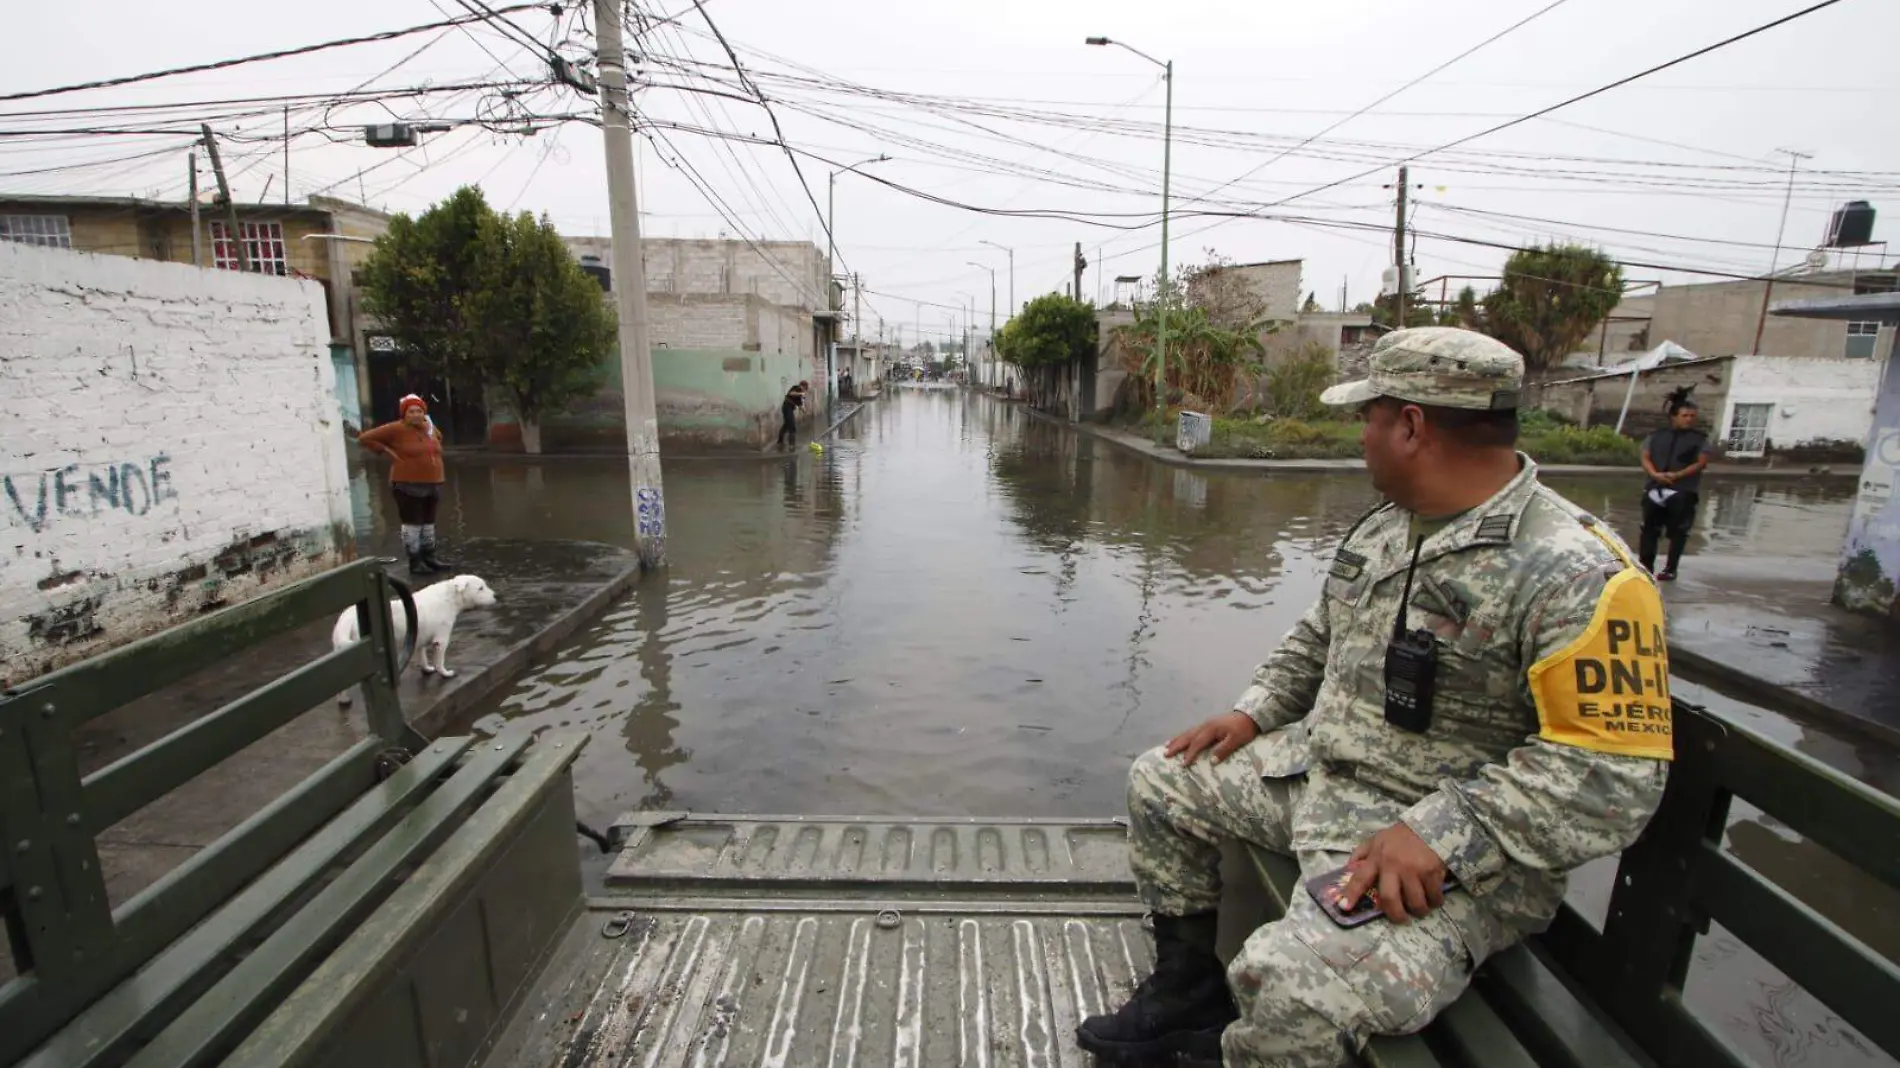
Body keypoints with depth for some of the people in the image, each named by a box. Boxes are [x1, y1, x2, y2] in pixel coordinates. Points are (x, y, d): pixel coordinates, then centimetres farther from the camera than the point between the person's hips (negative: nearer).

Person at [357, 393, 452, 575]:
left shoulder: (430, 428, 8)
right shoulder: (396, 429, -11)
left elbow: (438, 438, 32)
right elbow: (364, 438, -9)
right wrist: (387, 451, -11)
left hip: (432, 485, 7)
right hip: (408, 486, -7)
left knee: (429, 523, 14)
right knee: (413, 524, -3)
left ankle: (430, 557, 24)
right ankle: (415, 562, 3)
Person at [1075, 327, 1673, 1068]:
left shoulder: (1577, 577, -21)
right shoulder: (1384, 527, 6)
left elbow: (1613, 771, -24)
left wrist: (1440, 834, -30)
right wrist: (1254, 712, 6)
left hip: (1455, 855, -8)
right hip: (1316, 770, 9)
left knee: (1291, 985, -31)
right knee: (1159, 783, 11)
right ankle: (1186, 989, 26)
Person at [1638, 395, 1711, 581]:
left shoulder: (1700, 439, 5)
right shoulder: (1657, 435, 11)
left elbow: (1701, 462, -3)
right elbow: (1645, 457, 5)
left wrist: (1677, 475, -17)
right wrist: (1655, 474, -13)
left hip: (1684, 491, -2)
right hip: (1655, 488, 2)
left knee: (1678, 531, -1)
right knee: (1649, 529, 3)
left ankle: (1670, 569, 5)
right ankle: (1646, 567, 8)